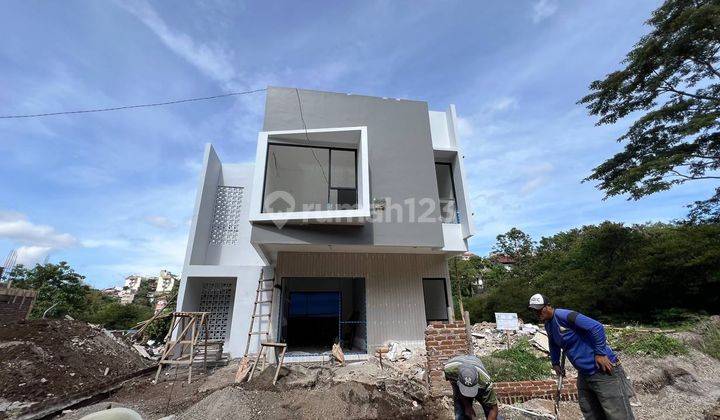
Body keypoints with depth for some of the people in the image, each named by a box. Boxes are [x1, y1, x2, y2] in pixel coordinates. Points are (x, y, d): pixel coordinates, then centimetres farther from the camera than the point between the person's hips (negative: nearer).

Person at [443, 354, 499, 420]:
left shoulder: (484, 380, -42)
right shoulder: (449, 368, -39)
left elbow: (493, 408, -31)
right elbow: (455, 387, -18)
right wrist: (467, 406, -18)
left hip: (480, 388, 0)